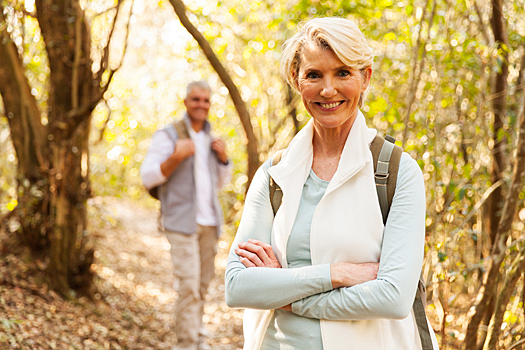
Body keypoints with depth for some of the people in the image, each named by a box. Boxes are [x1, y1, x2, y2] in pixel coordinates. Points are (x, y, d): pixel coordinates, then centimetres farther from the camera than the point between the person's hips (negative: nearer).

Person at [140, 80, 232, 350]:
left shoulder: (210, 139, 16)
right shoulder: (167, 136, -3)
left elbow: (221, 182, 23)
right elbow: (147, 176, -8)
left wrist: (223, 158, 3)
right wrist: (175, 158, -23)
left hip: (209, 222, 6)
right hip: (181, 221, -6)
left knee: (203, 283, 10)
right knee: (189, 284, -12)